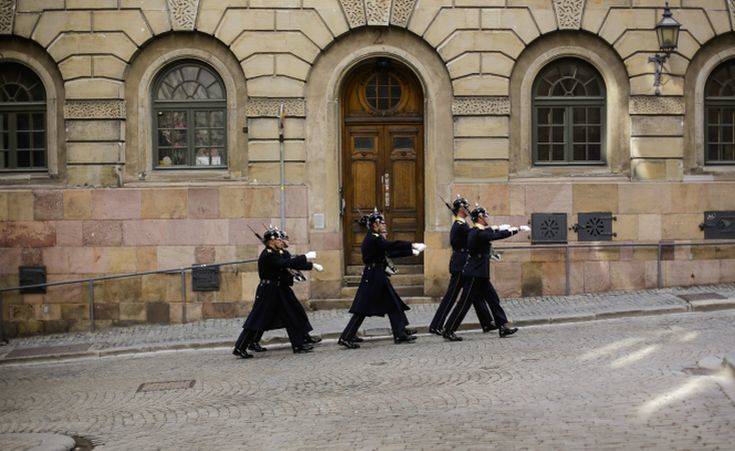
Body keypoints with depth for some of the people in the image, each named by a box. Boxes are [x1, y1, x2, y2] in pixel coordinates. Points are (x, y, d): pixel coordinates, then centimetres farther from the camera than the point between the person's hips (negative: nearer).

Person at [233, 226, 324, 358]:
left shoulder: (276, 254, 12)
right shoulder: (267, 255, -18)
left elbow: (292, 263, 13)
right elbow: (286, 263, -29)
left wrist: (312, 266, 8)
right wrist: (305, 257, -27)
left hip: (277, 291, 10)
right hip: (267, 291, -10)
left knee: (291, 316, 9)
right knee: (257, 321, -6)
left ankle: (298, 345, 15)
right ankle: (239, 348, 0)